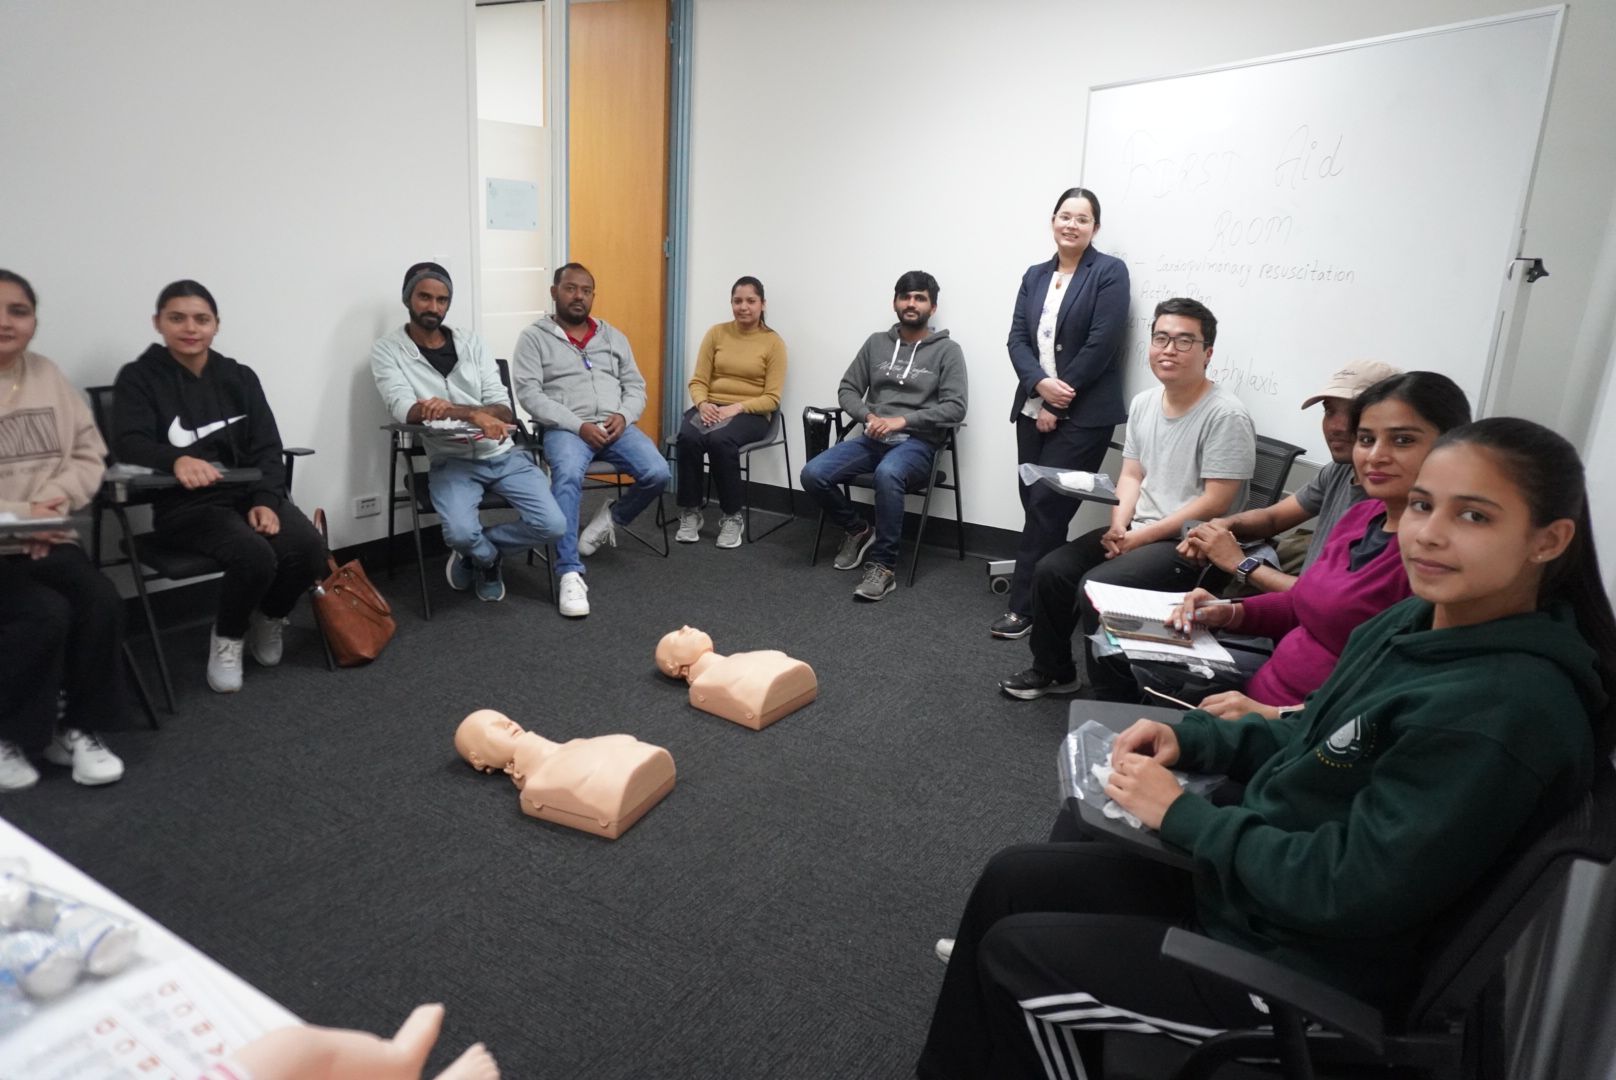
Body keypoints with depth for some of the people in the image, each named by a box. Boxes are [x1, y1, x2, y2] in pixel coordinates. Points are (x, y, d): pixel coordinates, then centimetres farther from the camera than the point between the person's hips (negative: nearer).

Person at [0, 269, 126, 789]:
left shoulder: (47, 376, 10)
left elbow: (89, 454, 9)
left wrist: (51, 502, -10)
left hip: (45, 540, 4)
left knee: (101, 602, -20)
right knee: (45, 613, -26)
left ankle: (77, 730, 0)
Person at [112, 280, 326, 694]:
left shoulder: (239, 377, 12)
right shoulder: (138, 378, 2)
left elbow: (267, 448, 4)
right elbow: (129, 444, -14)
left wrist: (266, 501, -14)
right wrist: (176, 459, -37)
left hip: (251, 493, 4)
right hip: (185, 505, -3)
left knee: (309, 548, -24)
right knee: (255, 557, -31)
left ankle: (268, 618, 10)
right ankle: (227, 637, 2)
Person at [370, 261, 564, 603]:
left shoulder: (471, 342, 10)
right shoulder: (387, 350, 2)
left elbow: (503, 410, 1)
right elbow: (405, 410, -15)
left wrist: (449, 409, -20)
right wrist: (473, 414, -29)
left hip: (504, 454, 3)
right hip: (451, 461, -3)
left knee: (551, 524, -16)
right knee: (460, 532, -31)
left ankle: (474, 552, 13)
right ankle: (488, 558, 9)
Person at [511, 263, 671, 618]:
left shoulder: (613, 336, 19)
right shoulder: (534, 337, 5)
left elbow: (635, 386, 16)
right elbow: (529, 394, -6)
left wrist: (623, 416, -8)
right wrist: (579, 426, -16)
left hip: (616, 425, 4)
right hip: (565, 428, -4)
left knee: (657, 474, -22)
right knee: (568, 476, -36)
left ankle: (613, 515, 9)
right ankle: (571, 575, -34)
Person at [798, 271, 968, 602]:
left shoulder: (947, 351, 2)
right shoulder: (877, 342, 14)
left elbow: (955, 408, -8)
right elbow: (847, 389, 14)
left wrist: (903, 420, -16)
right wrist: (869, 417, -7)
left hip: (917, 443, -4)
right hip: (872, 438, 5)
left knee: (887, 474, -40)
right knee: (813, 474, -20)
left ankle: (883, 567, -26)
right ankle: (857, 530, 8)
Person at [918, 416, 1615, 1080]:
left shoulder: (1507, 711, -28)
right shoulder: (1414, 621, -1)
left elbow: (1345, 891, -28)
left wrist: (1181, 814, -17)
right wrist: (1191, 737, -2)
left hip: (1302, 967, -8)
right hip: (1246, 880, 8)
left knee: (1013, 954, -2)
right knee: (1011, 880, 9)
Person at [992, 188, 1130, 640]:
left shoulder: (1110, 272, -4)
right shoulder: (1035, 275, 14)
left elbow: (1101, 345, -12)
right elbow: (1017, 339, 6)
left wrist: (1057, 403, -12)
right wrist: (1040, 384, -13)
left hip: (1084, 414, -6)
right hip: (1033, 409, 6)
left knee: (1045, 506, -8)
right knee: (1035, 505, 5)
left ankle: (1024, 606, 1)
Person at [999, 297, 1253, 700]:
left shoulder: (1225, 416, -16)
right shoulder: (1142, 403, 8)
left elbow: (1215, 504, -19)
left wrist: (1141, 537, -17)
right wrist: (1118, 526, -6)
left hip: (1190, 543, -8)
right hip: (1135, 531, 8)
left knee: (1096, 588, -26)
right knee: (1051, 571, -4)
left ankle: (1115, 700, -8)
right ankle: (1053, 671, 18)